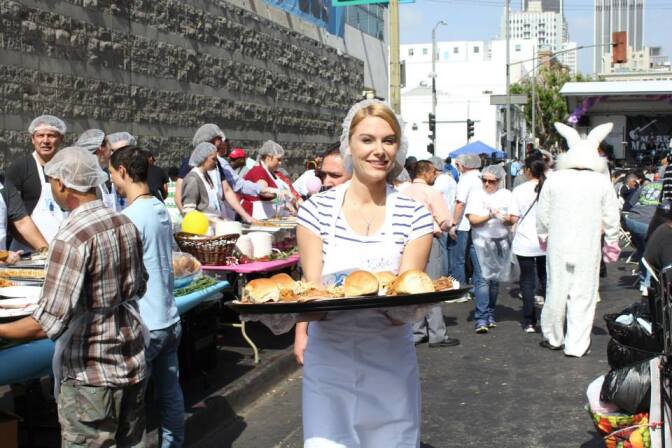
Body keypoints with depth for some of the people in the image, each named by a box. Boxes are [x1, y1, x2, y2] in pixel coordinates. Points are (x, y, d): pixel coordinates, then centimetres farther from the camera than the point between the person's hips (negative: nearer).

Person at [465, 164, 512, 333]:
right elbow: (472, 219, -7)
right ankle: (481, 319, -13)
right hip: (481, 242, -3)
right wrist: (490, 215, -17)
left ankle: (490, 314, 23)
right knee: (482, 279, -12)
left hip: (501, 242, 3)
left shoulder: (506, 195, 9)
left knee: (495, 280, 10)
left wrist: (503, 216, -15)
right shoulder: (476, 194, 3)